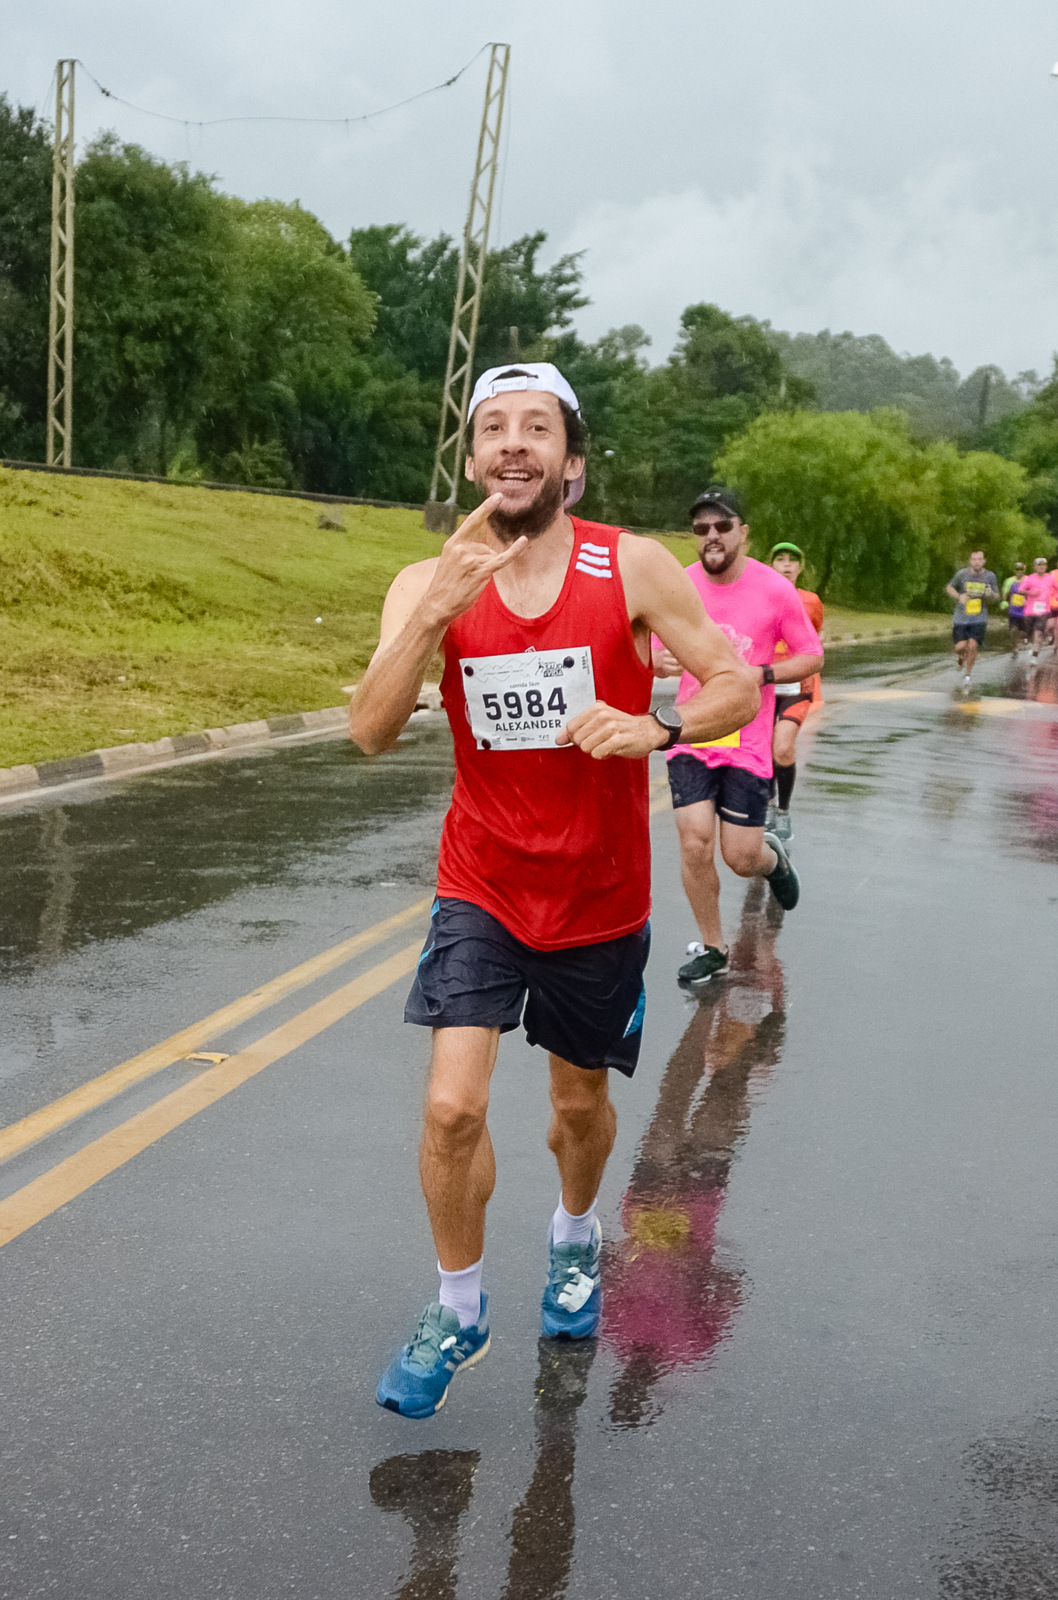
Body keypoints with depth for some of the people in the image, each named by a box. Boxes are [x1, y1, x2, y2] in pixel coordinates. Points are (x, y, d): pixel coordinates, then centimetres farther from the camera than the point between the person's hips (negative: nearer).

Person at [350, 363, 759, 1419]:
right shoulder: (429, 585, -8)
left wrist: (655, 727, -28)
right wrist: (436, 610, -32)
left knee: (580, 1100, 17)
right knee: (453, 1105, -12)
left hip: (601, 896, 0)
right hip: (482, 887, 0)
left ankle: (575, 1236, 49)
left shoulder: (633, 568, -10)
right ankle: (459, 1311, 13)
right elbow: (371, 732, -19)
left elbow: (739, 688, -8)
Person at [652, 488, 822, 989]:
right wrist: (661, 662, -14)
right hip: (691, 736, 2)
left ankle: (773, 858, 40)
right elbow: (659, 654, 11)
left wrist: (758, 674, -15)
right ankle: (711, 947, 13)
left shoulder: (775, 589, -7)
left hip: (748, 743, -1)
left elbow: (811, 656, 1)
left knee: (741, 857, 0)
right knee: (695, 843, -9)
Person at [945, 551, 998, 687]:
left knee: (973, 646, -15)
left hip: (979, 619, 0)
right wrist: (959, 596, -9)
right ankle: (960, 658, 29)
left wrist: (990, 594, -11)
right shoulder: (962, 574, -3)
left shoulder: (990, 576, 2)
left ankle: (967, 676, 6)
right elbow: (949, 587, 11)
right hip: (961, 618, 0)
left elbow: (997, 596, 14)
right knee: (961, 646, -12)